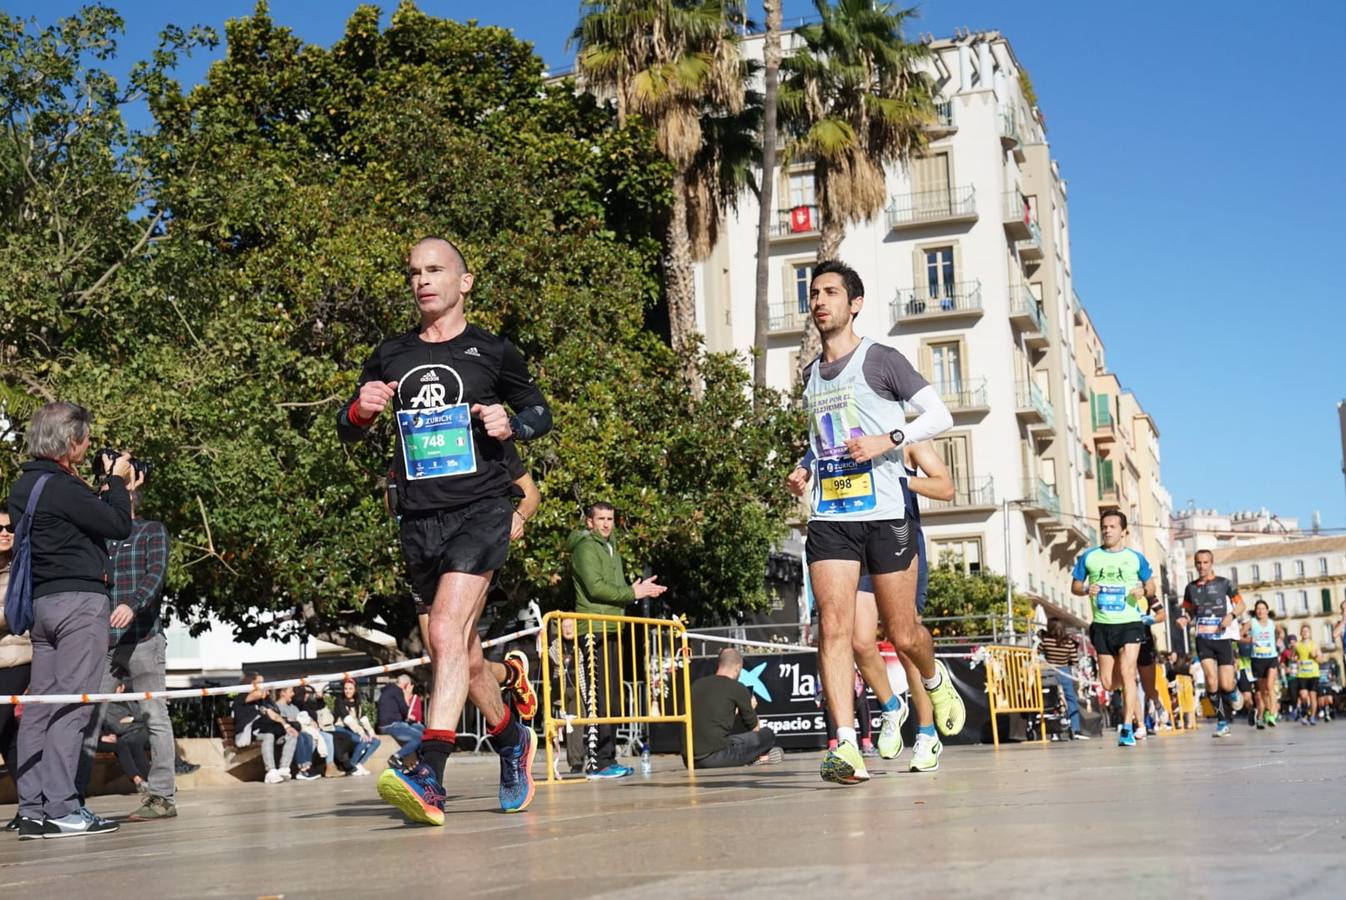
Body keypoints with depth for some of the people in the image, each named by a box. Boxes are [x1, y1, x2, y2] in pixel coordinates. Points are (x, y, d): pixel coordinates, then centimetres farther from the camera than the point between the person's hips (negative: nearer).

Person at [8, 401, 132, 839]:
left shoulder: (23, 487, 14)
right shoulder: (62, 487, -15)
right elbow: (118, 526, -10)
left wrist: (108, 489, 17)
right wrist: (118, 482, 3)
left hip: (41, 602, 9)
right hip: (79, 600, -9)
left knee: (40, 704, 8)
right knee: (72, 704, -8)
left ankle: (32, 809, 9)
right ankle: (61, 810, -10)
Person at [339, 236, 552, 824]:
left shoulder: (492, 352, 4)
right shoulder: (391, 356, 13)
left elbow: (540, 411, 13)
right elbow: (347, 429, 17)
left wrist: (511, 425, -9)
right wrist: (361, 410, -6)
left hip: (480, 508, -5)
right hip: (419, 517, 5)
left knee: (447, 633, -22)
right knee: (462, 651, 14)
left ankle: (428, 777, -28)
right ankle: (511, 740, 38)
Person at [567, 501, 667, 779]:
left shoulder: (611, 549, 25)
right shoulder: (585, 547, -5)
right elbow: (595, 587, -16)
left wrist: (635, 589, 5)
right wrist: (633, 594, -12)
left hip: (612, 630, 10)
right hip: (594, 629, -10)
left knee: (613, 697, 10)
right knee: (599, 697, -13)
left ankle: (607, 758, 15)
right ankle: (598, 762, -14)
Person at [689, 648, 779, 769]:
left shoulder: (696, 684, 15)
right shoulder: (738, 689, -2)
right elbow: (755, 728, 10)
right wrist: (751, 710, 31)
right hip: (715, 756, -6)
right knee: (767, 735, 10)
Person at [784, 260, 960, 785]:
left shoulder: (879, 359, -1)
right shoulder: (811, 374, 17)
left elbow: (940, 415, -4)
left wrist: (888, 439, -18)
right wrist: (805, 471, 11)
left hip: (885, 513, -4)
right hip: (828, 518, 4)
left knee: (903, 634, 3)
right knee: (833, 628, -11)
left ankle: (935, 680, 37)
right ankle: (847, 747, -15)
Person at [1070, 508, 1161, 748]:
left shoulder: (1135, 558, 3)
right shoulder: (1089, 557, 5)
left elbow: (1151, 586, 12)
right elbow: (1074, 586, 10)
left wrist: (1145, 591, -10)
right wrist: (1086, 590, -11)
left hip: (1130, 623, -2)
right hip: (1102, 625, 3)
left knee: (1126, 672, -15)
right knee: (1108, 682, 7)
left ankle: (1127, 728, -11)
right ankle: (1137, 712, 35)